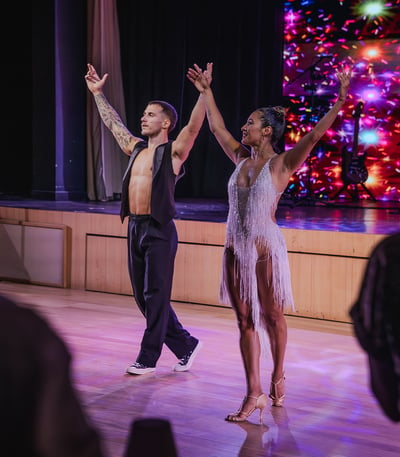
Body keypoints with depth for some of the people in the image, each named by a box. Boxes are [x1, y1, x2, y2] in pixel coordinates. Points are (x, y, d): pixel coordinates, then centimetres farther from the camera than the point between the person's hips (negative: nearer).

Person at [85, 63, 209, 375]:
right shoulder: (136, 149, 15)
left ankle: (148, 357, 7)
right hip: (135, 228, 8)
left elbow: (194, 126, -19)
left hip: (159, 230, -7)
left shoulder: (173, 151, -4)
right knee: (143, 296, 11)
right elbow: (113, 123, 28)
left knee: (156, 296, -1)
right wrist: (98, 93, 32)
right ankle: (185, 344, 23)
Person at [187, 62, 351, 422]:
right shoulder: (242, 159, 11)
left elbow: (316, 134, -19)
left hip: (266, 249, -6)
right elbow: (217, 127, 23)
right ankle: (254, 394, 6)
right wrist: (206, 92, 28)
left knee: (272, 315, 8)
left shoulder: (282, 163, -7)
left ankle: (278, 377, 28)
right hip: (236, 249, 6)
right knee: (246, 320, 4)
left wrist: (340, 101, -29)